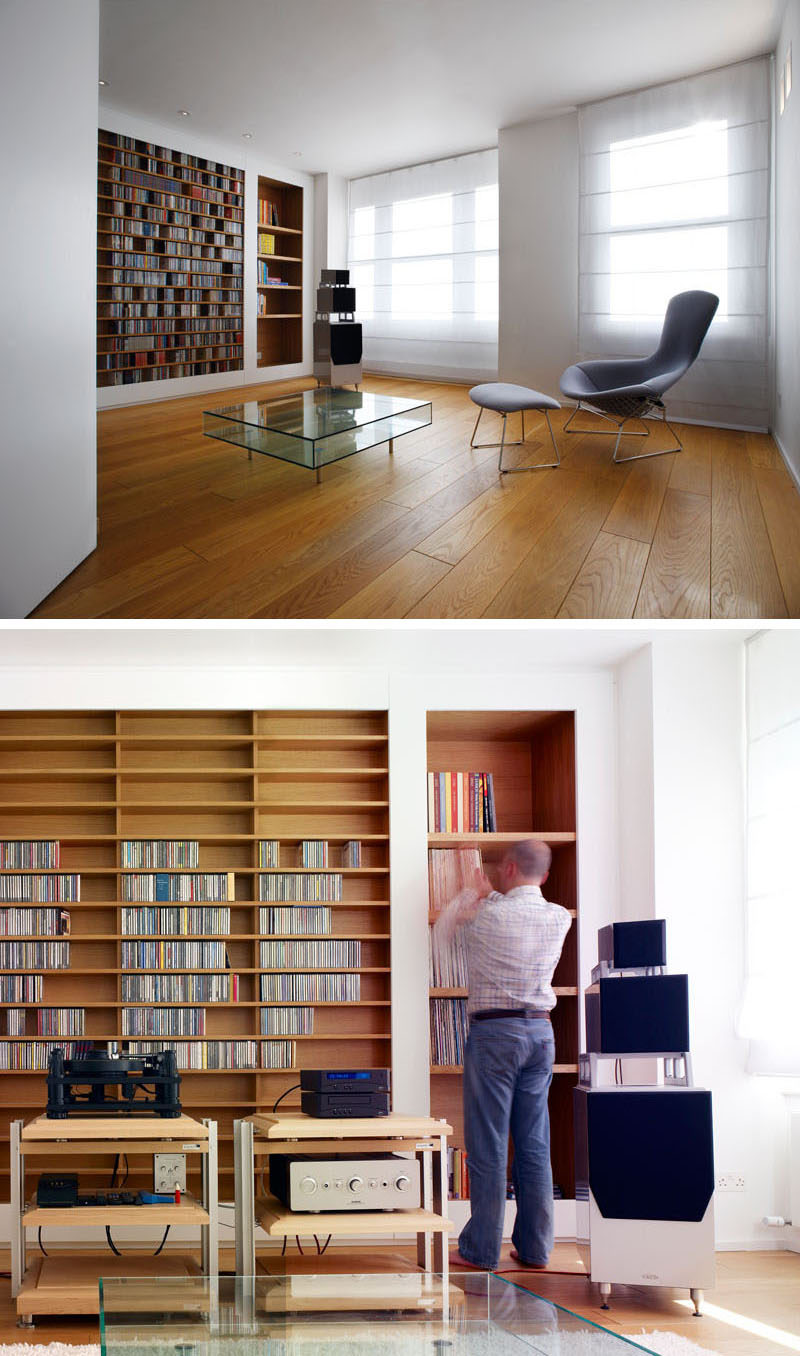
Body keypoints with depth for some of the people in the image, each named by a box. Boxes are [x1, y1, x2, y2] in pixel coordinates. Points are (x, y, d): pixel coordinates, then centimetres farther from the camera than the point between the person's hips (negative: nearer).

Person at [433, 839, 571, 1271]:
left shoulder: (488, 915, -11)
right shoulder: (560, 918, 3)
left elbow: (442, 931, 8)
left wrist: (471, 894, 22)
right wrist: (490, 895, 32)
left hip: (495, 1032, -5)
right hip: (541, 1029, 5)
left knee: (488, 1145, -2)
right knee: (535, 1145, 9)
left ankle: (481, 1249, 1)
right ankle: (534, 1247, 12)